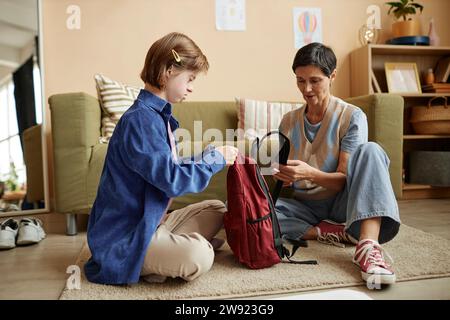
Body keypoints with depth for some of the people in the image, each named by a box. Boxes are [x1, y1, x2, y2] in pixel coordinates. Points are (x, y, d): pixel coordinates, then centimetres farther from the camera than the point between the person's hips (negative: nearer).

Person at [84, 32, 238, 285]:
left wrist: (212, 156, 6)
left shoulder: (158, 115, 10)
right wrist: (216, 158, -12)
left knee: (215, 210, 14)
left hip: (151, 222, 10)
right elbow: (172, 180, -26)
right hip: (125, 237, -10)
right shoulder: (140, 119, -21)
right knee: (198, 256, -31)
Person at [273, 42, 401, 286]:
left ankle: (368, 244, -41)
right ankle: (334, 233, -22)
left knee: (370, 150, -28)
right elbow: (286, 181, 7)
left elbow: (345, 179, -11)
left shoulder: (352, 117, -4)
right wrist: (283, 177, -18)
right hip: (306, 208, 3)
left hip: (342, 204, -2)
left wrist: (310, 173, -31)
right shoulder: (289, 122, 7)